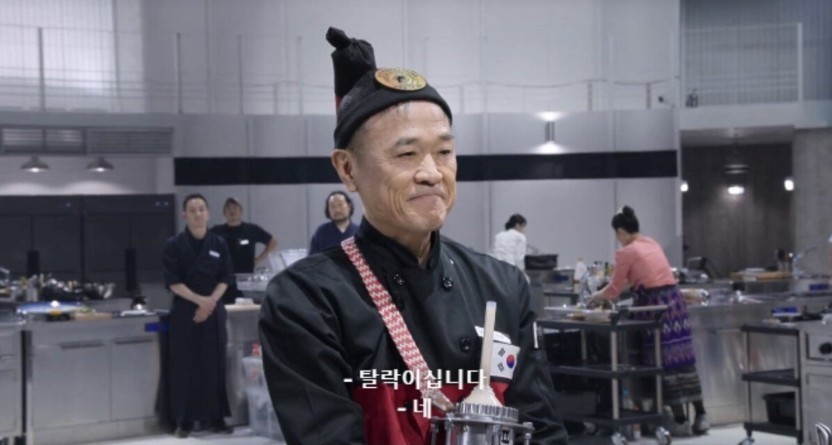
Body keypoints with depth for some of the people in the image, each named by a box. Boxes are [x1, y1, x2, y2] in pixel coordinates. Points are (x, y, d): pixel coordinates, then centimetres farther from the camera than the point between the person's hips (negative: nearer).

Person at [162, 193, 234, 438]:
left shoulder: (219, 243, 4)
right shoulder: (175, 245, -4)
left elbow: (225, 279, 5)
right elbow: (173, 282, -7)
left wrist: (210, 302, -10)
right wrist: (199, 300, -17)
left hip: (213, 311, 2)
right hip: (184, 311, -2)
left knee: (214, 365, 3)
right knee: (184, 366, -2)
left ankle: (215, 418, 12)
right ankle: (184, 420, 6)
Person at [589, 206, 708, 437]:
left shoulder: (625, 253, -6)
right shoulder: (652, 243, 17)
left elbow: (615, 288, 3)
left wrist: (598, 296, 24)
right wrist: (605, 293, 39)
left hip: (655, 304, -7)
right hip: (674, 298, 7)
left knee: (665, 361, -1)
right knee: (683, 357, 9)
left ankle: (680, 420, 2)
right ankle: (700, 415, 10)